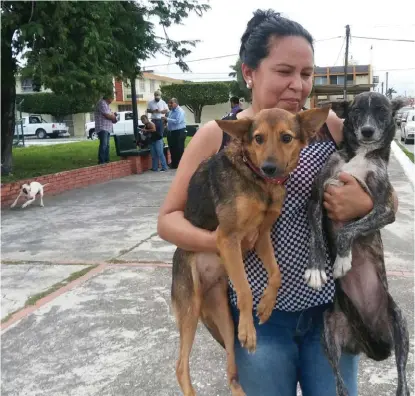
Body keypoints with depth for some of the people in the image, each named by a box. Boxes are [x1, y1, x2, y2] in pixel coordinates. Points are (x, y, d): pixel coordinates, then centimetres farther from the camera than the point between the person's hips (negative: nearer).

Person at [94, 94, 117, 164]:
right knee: (103, 144, -15)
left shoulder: (106, 104, 21)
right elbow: (107, 115, -17)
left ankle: (106, 160, 15)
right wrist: (114, 117, 1)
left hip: (107, 128, 11)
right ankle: (101, 161, -16)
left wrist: (113, 115, 7)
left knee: (107, 145, 11)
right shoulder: (102, 103, -11)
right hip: (102, 128, -11)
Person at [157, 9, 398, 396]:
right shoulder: (215, 136, -6)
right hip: (258, 316, -1)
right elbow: (168, 218, -1)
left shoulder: (330, 126, -2)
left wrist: (366, 205, -16)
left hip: (330, 308, 2)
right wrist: (214, 241, -20)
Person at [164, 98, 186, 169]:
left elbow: (177, 121, -25)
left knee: (179, 149, -4)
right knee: (172, 148, 13)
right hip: (171, 132, 9)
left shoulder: (180, 111, -12)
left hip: (179, 132, -9)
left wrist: (167, 119, -22)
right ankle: (174, 164, 24)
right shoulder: (171, 111, 14)